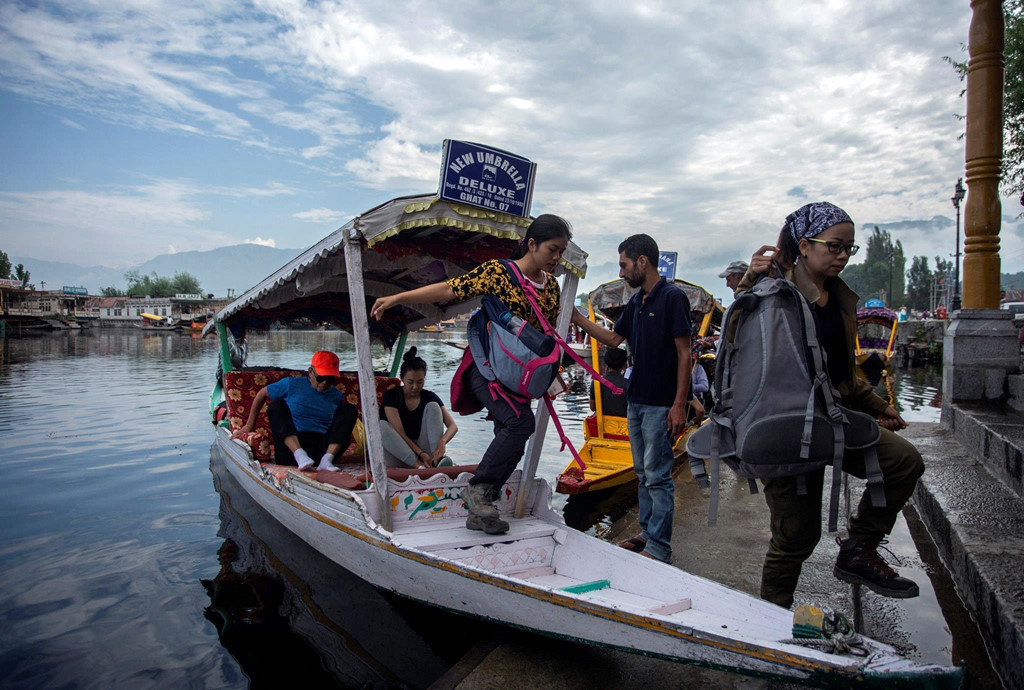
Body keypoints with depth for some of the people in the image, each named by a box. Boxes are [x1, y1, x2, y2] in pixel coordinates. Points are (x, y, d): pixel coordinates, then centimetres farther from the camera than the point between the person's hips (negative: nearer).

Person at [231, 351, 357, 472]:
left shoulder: (336, 395, 14)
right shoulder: (292, 384, 6)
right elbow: (262, 394, 16)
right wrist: (249, 425, 16)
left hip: (322, 448, 2)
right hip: (291, 444, -2)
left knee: (350, 409, -8)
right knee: (277, 404, -19)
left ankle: (327, 459, -26)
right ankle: (300, 455, -40)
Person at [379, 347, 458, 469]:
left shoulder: (429, 397, 2)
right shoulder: (391, 396, -6)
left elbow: (453, 426, -9)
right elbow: (399, 432, -16)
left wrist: (442, 442, -32)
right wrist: (420, 453, -29)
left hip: (424, 450, 2)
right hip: (399, 457, -2)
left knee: (433, 407, -13)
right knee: (381, 426, -29)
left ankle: (436, 460, -29)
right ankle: (419, 466, -36)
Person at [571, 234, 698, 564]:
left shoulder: (672, 297, -12)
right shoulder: (636, 302, 12)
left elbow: (684, 353, -15)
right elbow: (614, 338, 19)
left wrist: (679, 404, -18)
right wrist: (577, 319, 12)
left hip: (660, 404, -8)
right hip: (636, 400, 8)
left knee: (657, 475, -3)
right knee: (643, 473, 15)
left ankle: (659, 547, 6)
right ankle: (647, 533, 27)